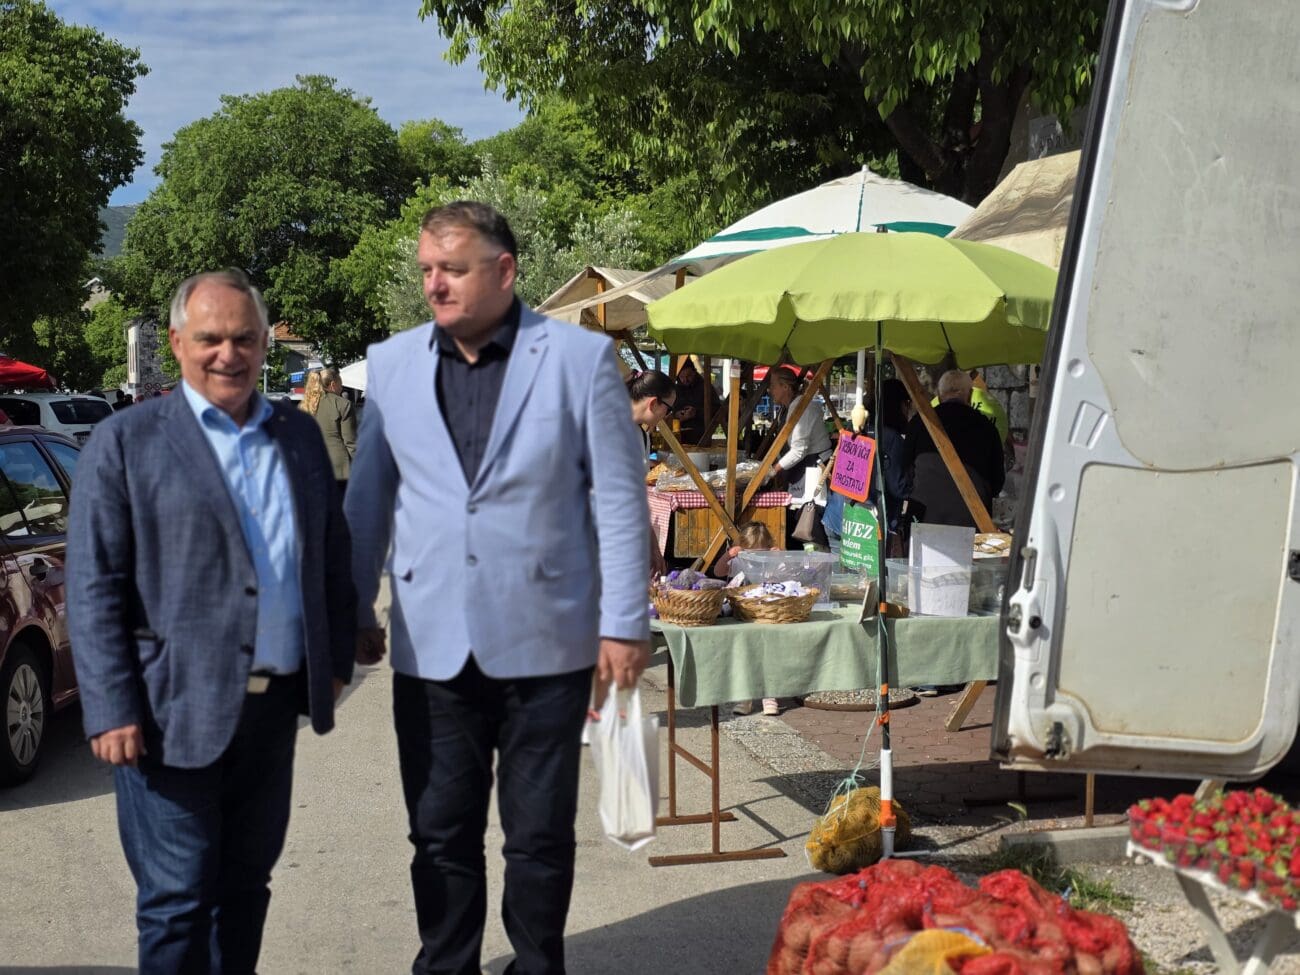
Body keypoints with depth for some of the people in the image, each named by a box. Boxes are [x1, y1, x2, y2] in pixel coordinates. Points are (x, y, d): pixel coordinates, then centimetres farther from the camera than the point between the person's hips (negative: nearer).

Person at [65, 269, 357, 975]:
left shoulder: (300, 436, 11)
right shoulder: (126, 441, -3)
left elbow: (334, 555, 17)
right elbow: (92, 590, -7)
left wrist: (335, 660, 10)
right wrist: (112, 710, -13)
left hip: (275, 706, 5)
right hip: (175, 714, -5)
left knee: (245, 889, 15)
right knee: (177, 904, 1)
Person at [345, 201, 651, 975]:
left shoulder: (580, 356, -4)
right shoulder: (392, 363, 6)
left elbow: (619, 496, -3)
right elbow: (370, 496, 11)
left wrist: (626, 621, -5)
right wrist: (354, 611, 11)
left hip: (544, 641, -2)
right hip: (432, 644, 3)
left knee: (541, 836, 9)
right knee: (441, 833, 11)